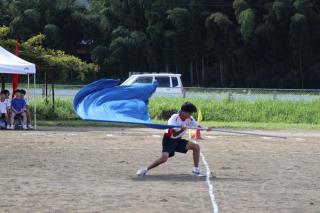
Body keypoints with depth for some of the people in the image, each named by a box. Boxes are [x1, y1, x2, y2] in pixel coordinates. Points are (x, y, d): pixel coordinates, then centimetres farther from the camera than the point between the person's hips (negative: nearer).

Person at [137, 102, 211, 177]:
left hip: (178, 140, 6)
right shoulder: (174, 118, -24)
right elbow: (174, 134, -30)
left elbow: (198, 127, -11)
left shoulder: (189, 119, -7)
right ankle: (146, 169, -9)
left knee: (196, 147, -6)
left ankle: (196, 170, 1)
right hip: (169, 140, -6)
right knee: (164, 158, -25)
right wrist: (181, 130, -50)